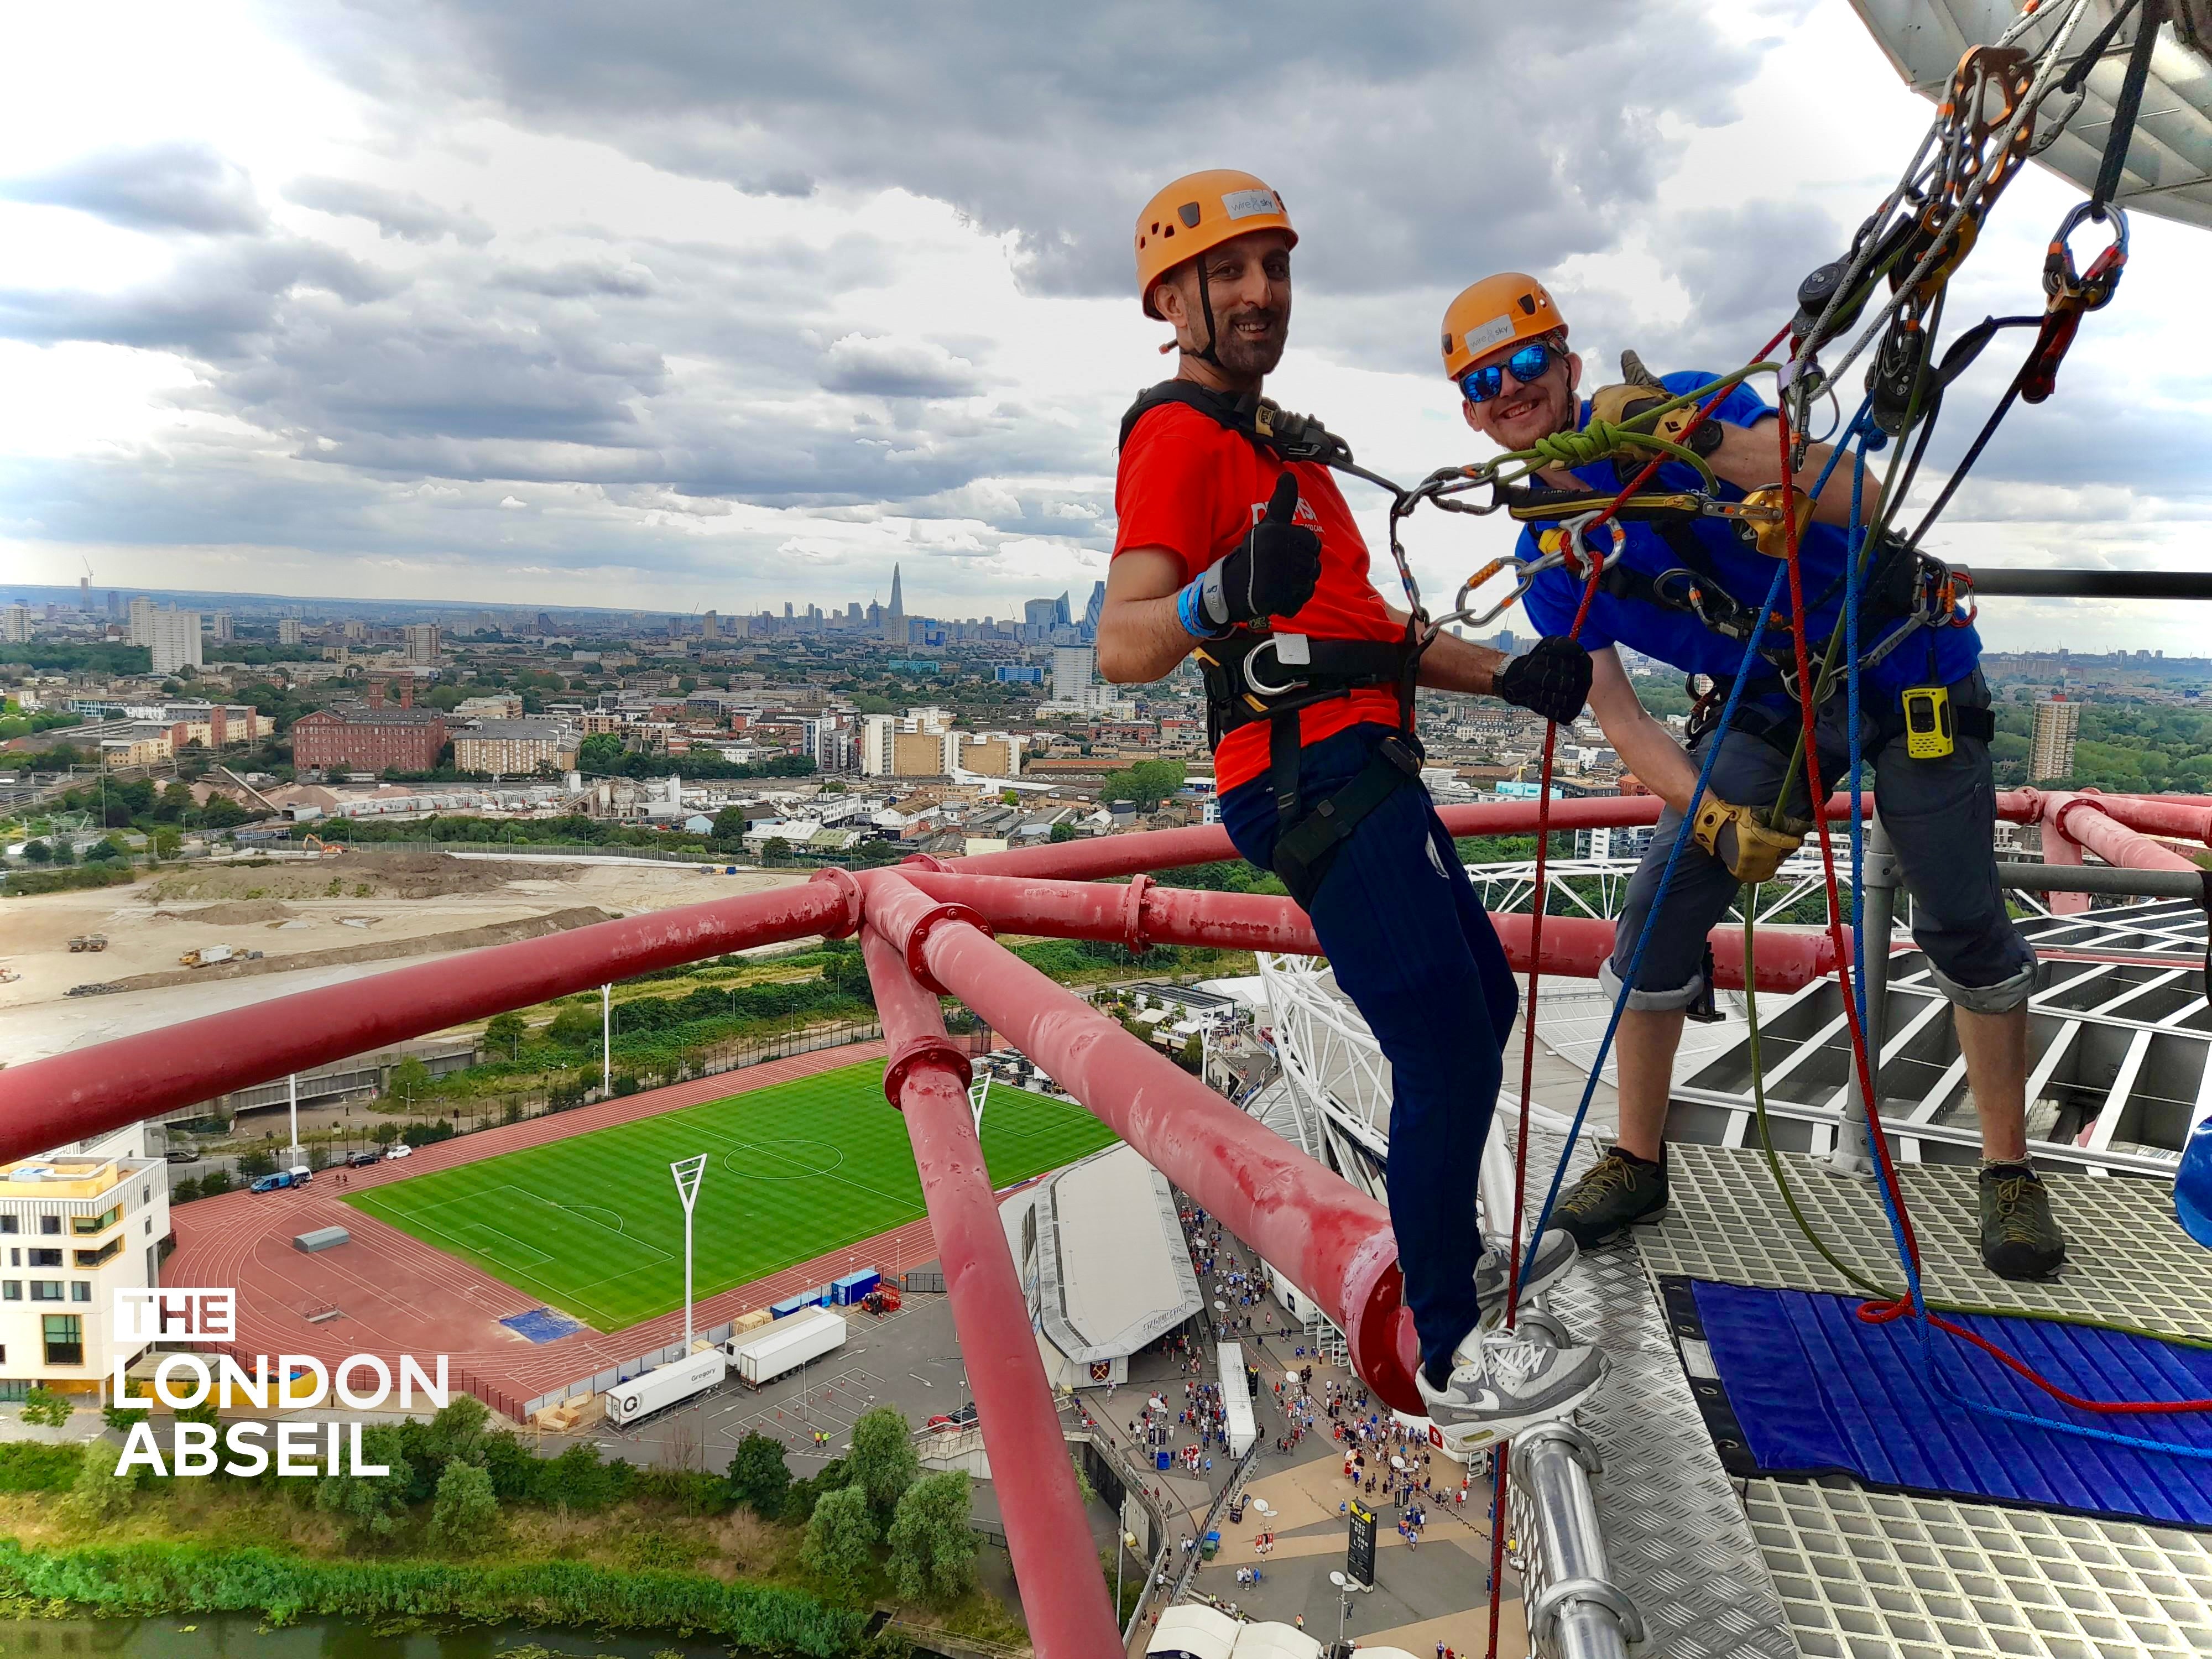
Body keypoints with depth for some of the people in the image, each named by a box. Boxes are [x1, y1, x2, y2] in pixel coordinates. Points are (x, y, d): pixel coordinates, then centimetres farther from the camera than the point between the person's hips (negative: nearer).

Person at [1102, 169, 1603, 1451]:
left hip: (1367, 769, 11)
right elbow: (1122, 646, -22)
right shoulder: (1180, 436, -8)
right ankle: (1456, 1360, 1)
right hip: (1317, 778, -11)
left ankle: (1455, 1258, 36)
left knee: (1484, 999, 20)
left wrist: (1508, 678, 17)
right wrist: (1222, 600, -42)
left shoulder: (1275, 441, 25)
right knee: (1449, 1058, -11)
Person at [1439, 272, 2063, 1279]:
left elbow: (1859, 505, -27)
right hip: (1767, 706, 4)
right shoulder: (1545, 560, -3)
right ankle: (1637, 1165, 8)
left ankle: (2009, 1173, 14)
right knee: (1658, 915, -7)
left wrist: (1703, 441, -41)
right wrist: (1716, 817, -21)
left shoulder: (1684, 405, -16)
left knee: (1964, 924, -6)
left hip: (1898, 665, -3)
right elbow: (1619, 716, -6)